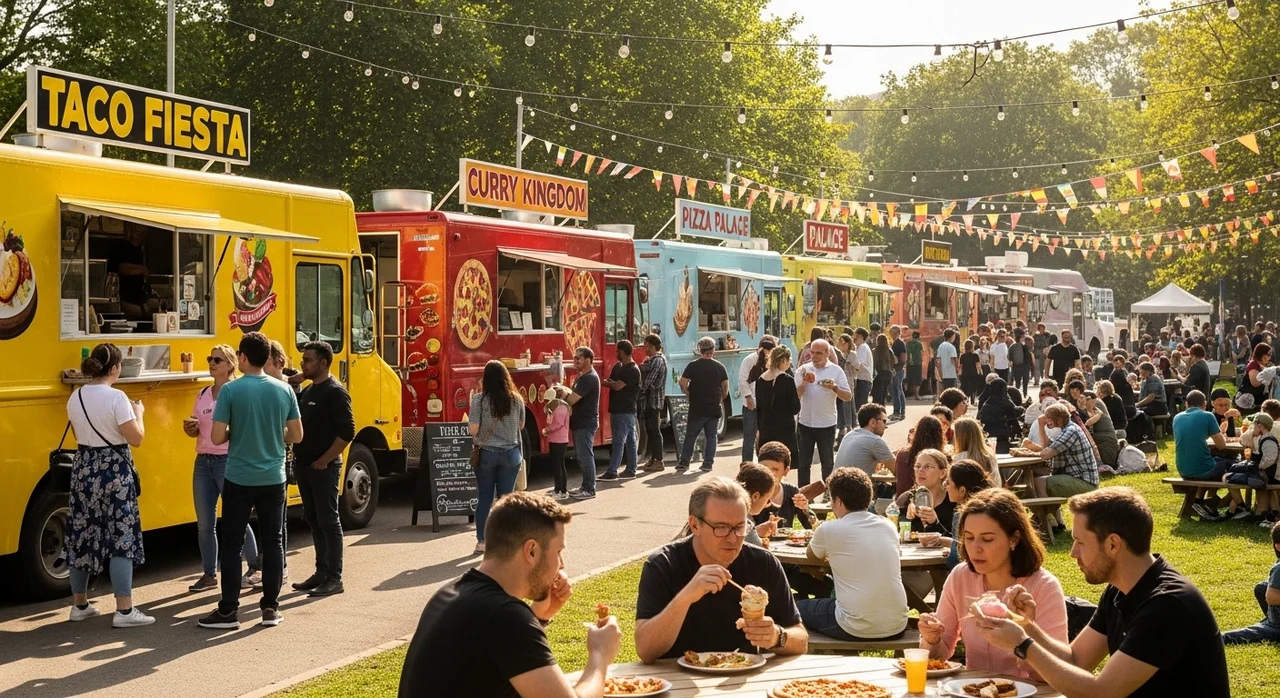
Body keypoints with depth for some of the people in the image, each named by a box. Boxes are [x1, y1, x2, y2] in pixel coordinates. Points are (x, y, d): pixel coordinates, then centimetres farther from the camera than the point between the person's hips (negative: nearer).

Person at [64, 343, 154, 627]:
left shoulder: (75, 397, 4)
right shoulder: (116, 397, -16)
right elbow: (136, 439, -16)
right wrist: (138, 414, 1)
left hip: (84, 468, 7)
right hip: (114, 471, -6)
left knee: (82, 535, 13)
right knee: (121, 538, -3)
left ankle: (80, 604, 22)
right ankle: (124, 611, -4)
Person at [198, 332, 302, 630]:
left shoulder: (230, 390, -11)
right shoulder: (284, 390, -1)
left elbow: (217, 437, -11)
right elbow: (296, 436, 3)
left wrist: (237, 432, 9)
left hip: (239, 479, -3)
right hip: (273, 479, 3)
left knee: (231, 544, 6)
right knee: (272, 541, 10)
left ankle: (229, 610, 8)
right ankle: (271, 607, 13)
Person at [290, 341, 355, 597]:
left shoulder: (335, 392, -12)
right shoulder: (307, 391, 13)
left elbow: (347, 432, -17)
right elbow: (300, 424, 18)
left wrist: (323, 461, -17)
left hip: (324, 467, -8)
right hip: (304, 465, 8)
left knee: (328, 520, -4)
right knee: (313, 520, 12)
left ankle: (334, 578, 0)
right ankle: (322, 571, 20)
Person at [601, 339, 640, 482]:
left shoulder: (633, 370, -16)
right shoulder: (618, 366, 13)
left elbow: (618, 386, -22)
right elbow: (612, 383, 14)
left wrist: (607, 383, -3)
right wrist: (611, 383, -10)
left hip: (625, 412, -9)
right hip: (617, 410, 9)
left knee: (618, 442, -9)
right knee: (630, 441, 11)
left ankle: (612, 472, -11)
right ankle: (630, 470, 14)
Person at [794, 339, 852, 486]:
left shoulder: (836, 371, -3)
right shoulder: (803, 369, 2)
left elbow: (848, 396, -7)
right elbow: (795, 395, -2)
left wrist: (834, 388, -24)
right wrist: (804, 383, -18)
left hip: (826, 425, -2)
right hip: (805, 423, 2)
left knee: (828, 464, 9)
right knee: (803, 464, 9)